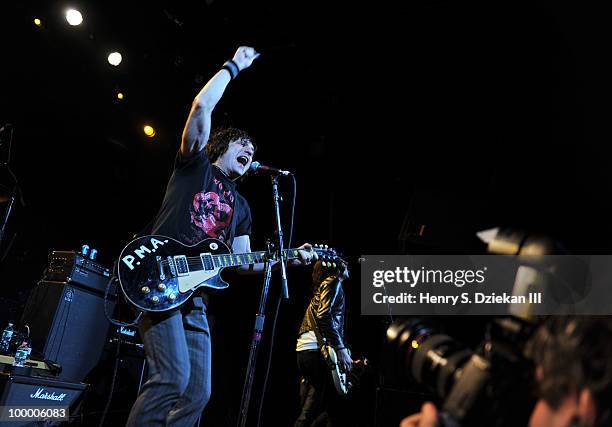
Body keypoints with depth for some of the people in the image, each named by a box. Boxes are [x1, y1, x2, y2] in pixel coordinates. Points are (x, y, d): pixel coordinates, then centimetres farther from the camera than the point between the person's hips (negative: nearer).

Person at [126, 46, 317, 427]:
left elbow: (244, 261, 18)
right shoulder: (195, 164, 9)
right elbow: (202, 106, -4)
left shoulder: (241, 207, 23)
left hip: (195, 293, 7)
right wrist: (235, 66, 7)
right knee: (173, 377, -21)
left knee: (198, 392, 5)